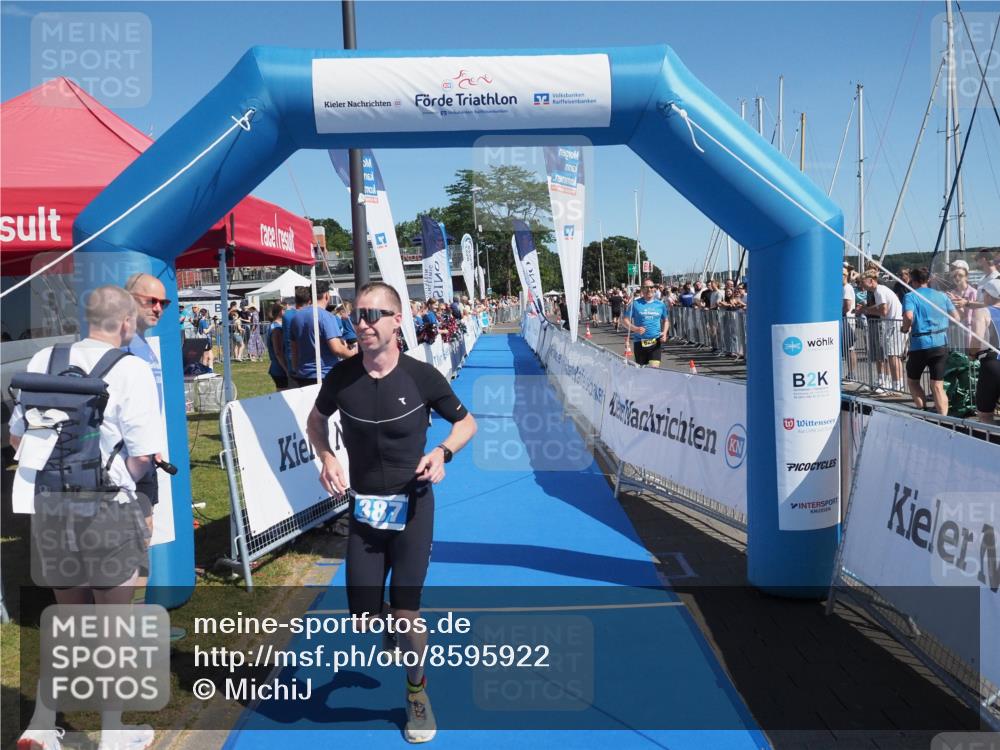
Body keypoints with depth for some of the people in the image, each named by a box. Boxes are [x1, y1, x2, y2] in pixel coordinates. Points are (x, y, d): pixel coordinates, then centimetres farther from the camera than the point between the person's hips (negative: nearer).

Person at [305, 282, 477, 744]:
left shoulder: (422, 377, -14)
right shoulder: (341, 376, -8)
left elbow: (466, 422, 2)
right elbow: (316, 420, 13)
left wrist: (443, 452, -17)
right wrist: (326, 458, -7)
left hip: (412, 505, -2)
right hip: (363, 507, 2)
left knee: (405, 612, -3)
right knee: (365, 618, 4)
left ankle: (416, 689, 27)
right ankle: (393, 623, 43)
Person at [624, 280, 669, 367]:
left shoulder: (660, 304, 9)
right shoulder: (635, 304, 1)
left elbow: (665, 321, 21)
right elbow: (626, 321, 0)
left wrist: (664, 333, 3)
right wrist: (635, 328, -19)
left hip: (655, 342, 1)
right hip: (639, 342, 0)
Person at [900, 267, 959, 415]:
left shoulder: (910, 297, -5)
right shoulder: (942, 295, 9)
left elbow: (909, 316, -23)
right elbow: (956, 317, 9)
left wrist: (905, 328, -3)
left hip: (920, 345, -4)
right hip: (941, 345, 4)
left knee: (912, 381, 18)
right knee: (938, 386, 6)